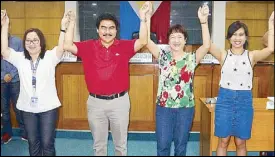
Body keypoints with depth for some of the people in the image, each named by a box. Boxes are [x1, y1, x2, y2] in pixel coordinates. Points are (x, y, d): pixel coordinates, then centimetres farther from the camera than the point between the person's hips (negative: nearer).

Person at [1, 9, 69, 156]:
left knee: (47, 143, 5)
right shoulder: (20, 58, 4)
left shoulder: (50, 56, -4)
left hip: (48, 107, -3)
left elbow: (61, 47, -21)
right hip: (27, 108, 3)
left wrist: (63, 27, -29)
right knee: (32, 142, 16)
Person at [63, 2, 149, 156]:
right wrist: (72, 21, -12)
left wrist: (142, 18, -23)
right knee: (99, 143, 18)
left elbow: (143, 41, -15)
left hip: (120, 101, -1)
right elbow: (67, 46, -10)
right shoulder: (88, 46, -1)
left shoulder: (124, 46, -3)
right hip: (95, 102, 1)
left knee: (121, 142, 16)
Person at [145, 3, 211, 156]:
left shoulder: (191, 58, -1)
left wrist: (204, 22, -29)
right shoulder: (163, 56, 0)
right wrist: (147, 18, -24)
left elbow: (206, 46, -18)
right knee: (163, 144, 8)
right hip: (164, 106, 0)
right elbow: (147, 41, -12)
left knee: (181, 144, 14)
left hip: (185, 107, 0)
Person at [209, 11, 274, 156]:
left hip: (244, 100, 1)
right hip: (225, 99, 0)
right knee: (223, 141, 8)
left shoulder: (251, 56, 1)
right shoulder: (223, 55, 0)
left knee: (240, 143, 11)